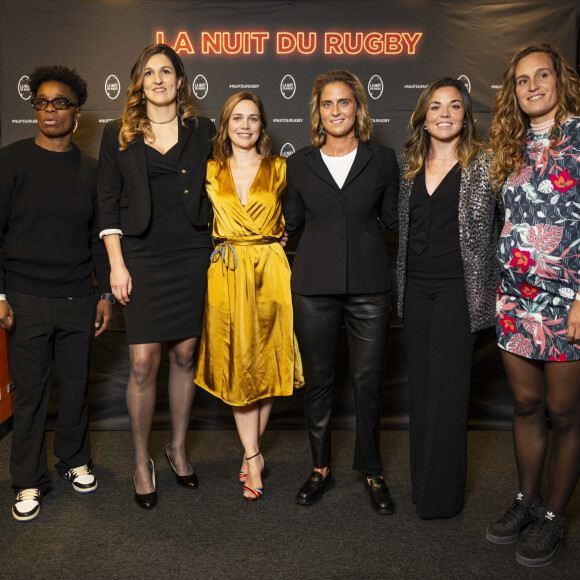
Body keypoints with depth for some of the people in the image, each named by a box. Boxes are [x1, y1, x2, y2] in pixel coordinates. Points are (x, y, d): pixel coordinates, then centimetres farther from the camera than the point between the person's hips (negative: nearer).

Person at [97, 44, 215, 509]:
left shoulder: (203, 131, 9)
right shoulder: (118, 135, 7)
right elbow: (108, 202, 4)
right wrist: (116, 263, -4)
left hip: (193, 256, 2)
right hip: (142, 257, -1)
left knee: (185, 354, 8)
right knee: (143, 362, -4)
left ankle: (178, 448, 28)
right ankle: (142, 462, 15)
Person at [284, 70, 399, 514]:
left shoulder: (382, 160, 5)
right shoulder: (301, 164, 6)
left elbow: (393, 218, 12)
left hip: (368, 285, 0)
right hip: (314, 285, 1)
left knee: (368, 380, 5)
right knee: (318, 380, 9)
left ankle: (373, 472, 24)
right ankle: (321, 469, 27)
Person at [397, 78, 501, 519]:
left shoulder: (483, 165, -1)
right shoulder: (409, 166, 12)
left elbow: (500, 225, -1)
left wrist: (486, 287, -5)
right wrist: (402, 281, 13)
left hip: (458, 287, -4)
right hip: (416, 286, 5)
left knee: (447, 386, -4)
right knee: (420, 383, 9)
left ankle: (442, 494, 9)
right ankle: (422, 481, 23)